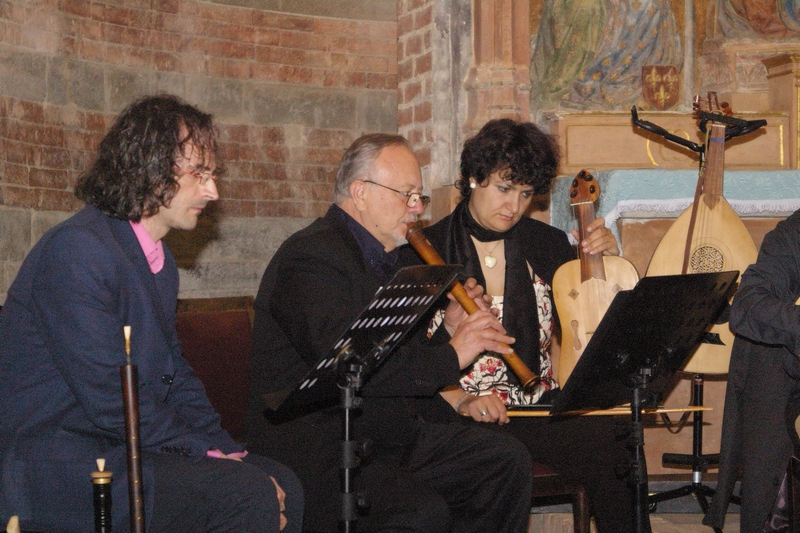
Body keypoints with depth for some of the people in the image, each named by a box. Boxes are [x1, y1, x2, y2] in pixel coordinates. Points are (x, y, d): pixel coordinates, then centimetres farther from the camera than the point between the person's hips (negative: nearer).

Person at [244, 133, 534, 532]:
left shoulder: (382, 257, 18)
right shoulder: (311, 257, -14)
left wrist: (447, 330, -1)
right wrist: (450, 355, -21)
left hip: (390, 437, 10)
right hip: (315, 451, -10)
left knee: (508, 461, 0)